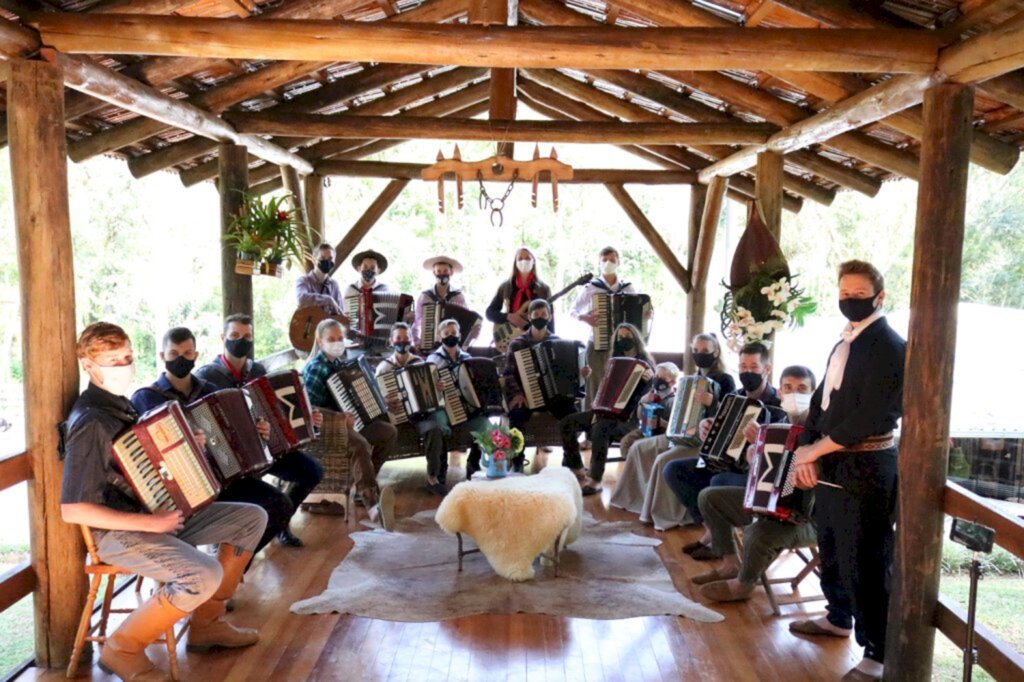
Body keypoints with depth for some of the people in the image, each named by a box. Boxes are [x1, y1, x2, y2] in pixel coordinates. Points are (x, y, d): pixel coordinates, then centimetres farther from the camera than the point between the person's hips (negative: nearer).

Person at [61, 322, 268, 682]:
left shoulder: (118, 403, 7)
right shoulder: (90, 422, -22)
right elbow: (72, 510, -23)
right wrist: (149, 522, -21)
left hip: (158, 511, 9)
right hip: (119, 531, -9)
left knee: (252, 518, 5)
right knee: (204, 575, -31)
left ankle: (206, 624, 13)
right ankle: (123, 648, -6)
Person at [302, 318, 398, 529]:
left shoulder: (340, 363, 14)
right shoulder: (314, 368, -11)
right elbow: (311, 408, -18)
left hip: (348, 418, 9)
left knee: (389, 432, -6)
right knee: (361, 445, -36)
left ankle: (365, 483, 2)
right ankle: (373, 504, -48)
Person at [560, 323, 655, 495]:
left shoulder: (644, 363, -2)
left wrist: (650, 379, -33)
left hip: (631, 416, -7)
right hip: (608, 410, 7)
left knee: (600, 428, -37)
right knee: (568, 422, -9)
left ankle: (595, 481, -31)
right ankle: (578, 473, -9)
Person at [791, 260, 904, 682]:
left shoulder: (889, 346, -13)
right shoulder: (845, 342, 15)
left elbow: (871, 415, -21)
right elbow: (822, 399, 14)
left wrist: (815, 450, -16)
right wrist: (806, 450, 0)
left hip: (866, 467, -8)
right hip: (832, 463, 9)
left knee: (865, 561, -3)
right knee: (831, 547, 21)